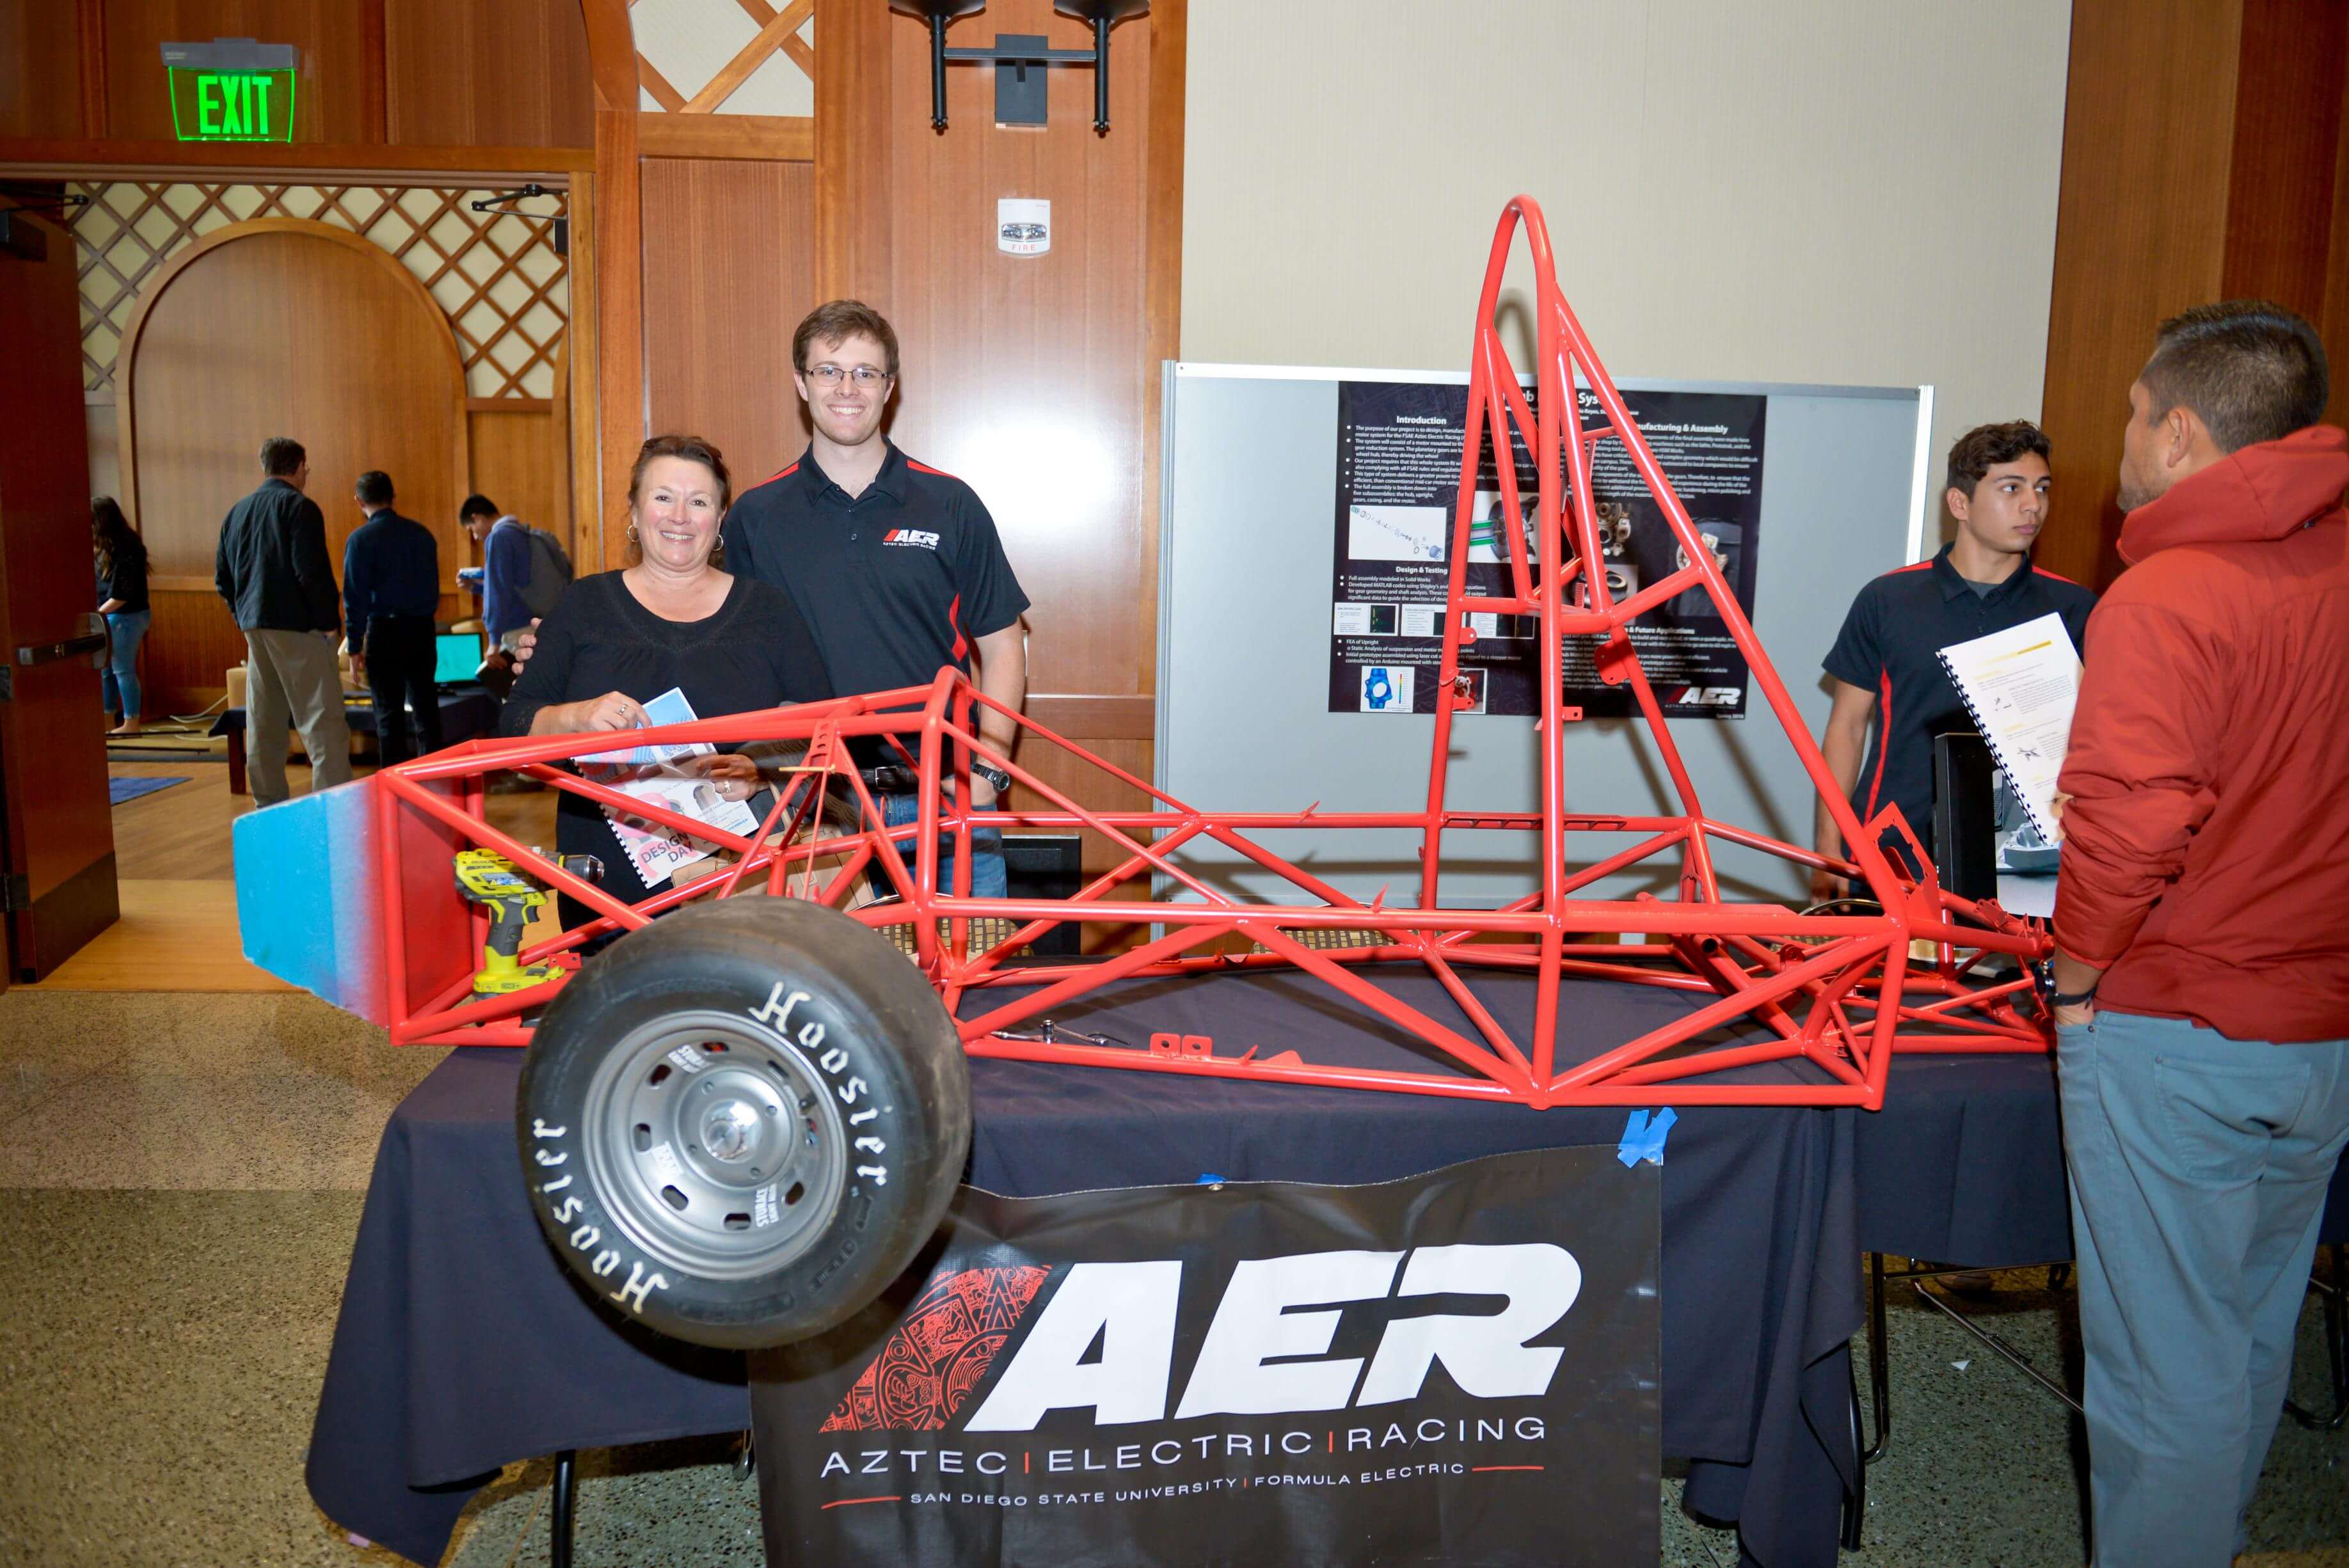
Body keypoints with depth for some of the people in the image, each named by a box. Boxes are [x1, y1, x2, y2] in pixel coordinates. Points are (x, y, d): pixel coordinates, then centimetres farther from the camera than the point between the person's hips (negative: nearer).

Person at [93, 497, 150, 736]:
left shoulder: (124, 548, -17)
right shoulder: (105, 547, 9)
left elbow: (123, 594, -19)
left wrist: (98, 613, -17)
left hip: (126, 618, -9)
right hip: (111, 617, 9)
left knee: (123, 670, -3)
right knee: (105, 670, 13)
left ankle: (132, 723, 4)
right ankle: (108, 720, 22)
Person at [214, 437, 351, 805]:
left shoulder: (236, 513, 14)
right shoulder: (299, 507, -9)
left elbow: (223, 578, 16)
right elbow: (312, 572, -17)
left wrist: (245, 617, 20)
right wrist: (329, 621, -9)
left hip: (254, 629, 7)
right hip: (297, 628, -7)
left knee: (263, 724, 13)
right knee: (322, 720, -7)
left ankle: (269, 806, 19)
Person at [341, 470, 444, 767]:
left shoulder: (361, 539, -7)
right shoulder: (422, 533, 7)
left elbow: (355, 597, -8)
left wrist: (355, 648, -4)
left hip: (385, 631, -4)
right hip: (422, 629, 4)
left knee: (389, 713, 1)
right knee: (426, 707, 11)